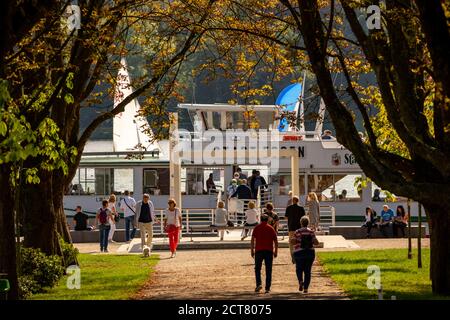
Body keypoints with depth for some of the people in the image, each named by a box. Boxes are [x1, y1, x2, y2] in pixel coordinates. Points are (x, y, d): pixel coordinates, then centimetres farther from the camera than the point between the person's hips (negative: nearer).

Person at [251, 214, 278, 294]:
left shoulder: (257, 228, 4)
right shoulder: (271, 228, 6)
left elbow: (253, 240, -2)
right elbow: (275, 241, 4)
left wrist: (252, 250, 2)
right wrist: (276, 251, 10)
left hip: (259, 251, -1)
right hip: (269, 251, 1)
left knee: (257, 269, 8)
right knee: (268, 270, 4)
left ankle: (259, 284, -13)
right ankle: (267, 288, 1)